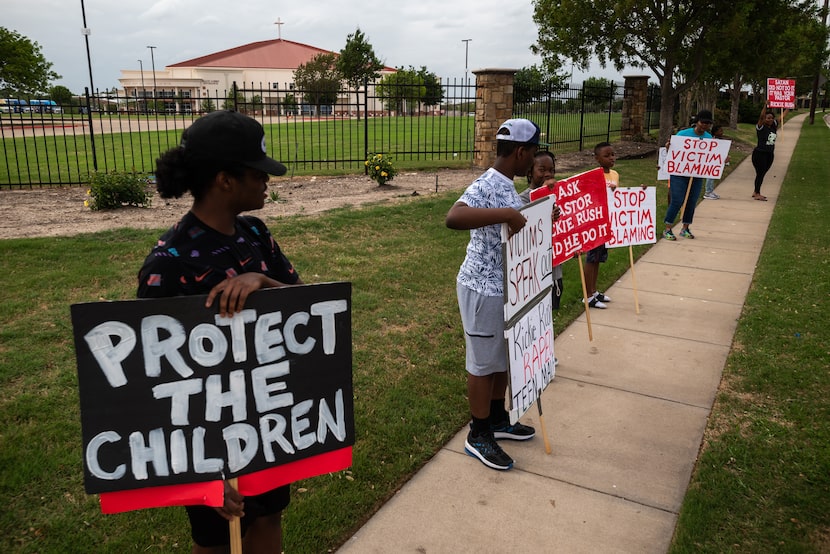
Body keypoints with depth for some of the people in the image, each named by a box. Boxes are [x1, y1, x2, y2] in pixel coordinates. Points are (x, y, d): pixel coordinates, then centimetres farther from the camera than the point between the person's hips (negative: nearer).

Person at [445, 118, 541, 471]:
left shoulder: (508, 187, 8)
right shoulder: (485, 187, -23)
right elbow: (453, 218, -42)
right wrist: (506, 214, -42)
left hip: (506, 286, 10)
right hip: (484, 290, -10)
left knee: (504, 357, 22)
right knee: (484, 363, 5)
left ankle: (498, 419, 40)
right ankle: (478, 436, 22)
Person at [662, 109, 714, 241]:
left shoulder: (709, 138, 5)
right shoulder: (683, 134, -8)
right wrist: (668, 147, -26)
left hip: (697, 175, 5)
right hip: (679, 174, -4)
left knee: (692, 202, 8)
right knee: (677, 201, -8)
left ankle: (685, 228, 22)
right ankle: (667, 229, 2)